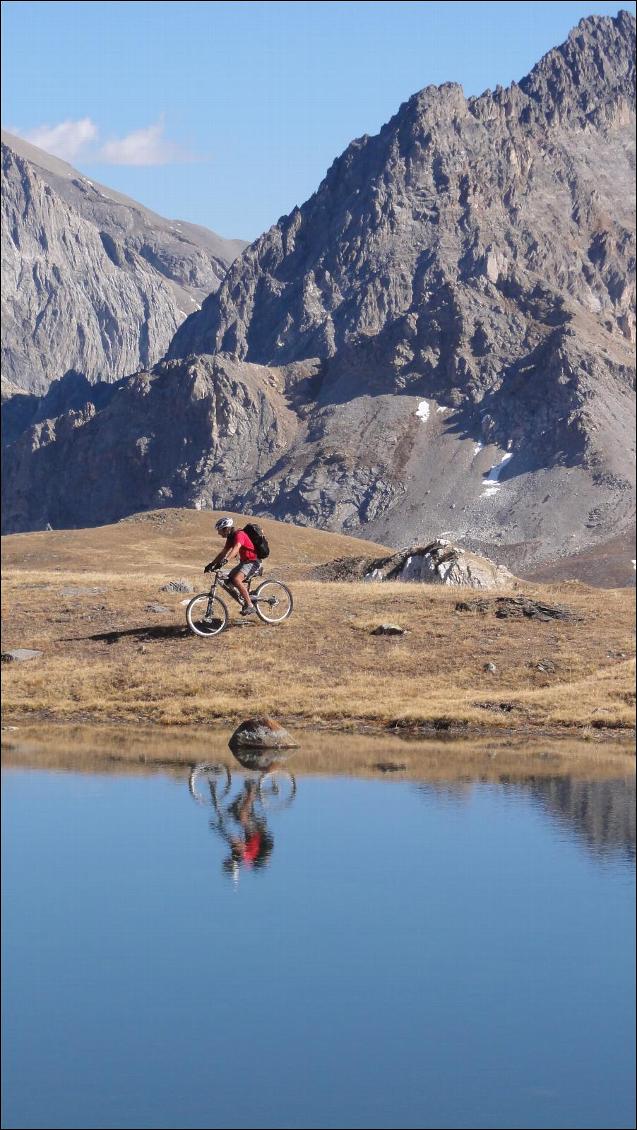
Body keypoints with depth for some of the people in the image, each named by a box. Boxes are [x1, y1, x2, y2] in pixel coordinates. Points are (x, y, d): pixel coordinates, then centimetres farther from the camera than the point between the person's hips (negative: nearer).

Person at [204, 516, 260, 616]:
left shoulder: (239, 535, -20)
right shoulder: (231, 537, 10)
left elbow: (236, 549, -37)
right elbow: (223, 552, 13)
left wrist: (225, 561, -51)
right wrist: (211, 564, 4)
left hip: (253, 562, -10)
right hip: (244, 562, 10)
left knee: (236, 579, -28)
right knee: (229, 580, 5)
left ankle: (250, 606, -24)